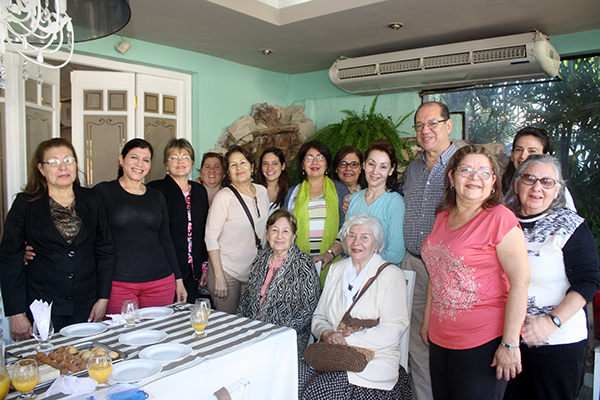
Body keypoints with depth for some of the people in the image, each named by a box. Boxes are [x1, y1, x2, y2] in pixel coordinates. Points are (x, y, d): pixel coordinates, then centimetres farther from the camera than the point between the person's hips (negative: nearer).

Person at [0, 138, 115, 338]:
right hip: (41, 308, -2)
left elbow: (105, 250, 7)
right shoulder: (25, 203, 0)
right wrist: (16, 313, -7)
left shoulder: (91, 200, 5)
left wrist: (103, 298, 2)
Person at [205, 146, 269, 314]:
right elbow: (211, 237, -12)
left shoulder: (262, 192, 4)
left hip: (256, 272, 5)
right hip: (228, 271, -5)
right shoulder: (224, 196, -12)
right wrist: (219, 277, -15)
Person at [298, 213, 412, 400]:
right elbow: (319, 316, 16)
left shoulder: (391, 275, 0)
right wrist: (327, 333, -8)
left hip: (372, 361, -4)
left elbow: (394, 329, -11)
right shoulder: (336, 270, 16)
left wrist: (348, 339, -18)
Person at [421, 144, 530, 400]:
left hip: (483, 342, -6)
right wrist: (427, 319, 18)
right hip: (439, 338, 6)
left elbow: (521, 282, -16)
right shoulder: (443, 217, 8)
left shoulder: (500, 218, -12)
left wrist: (510, 344, -18)